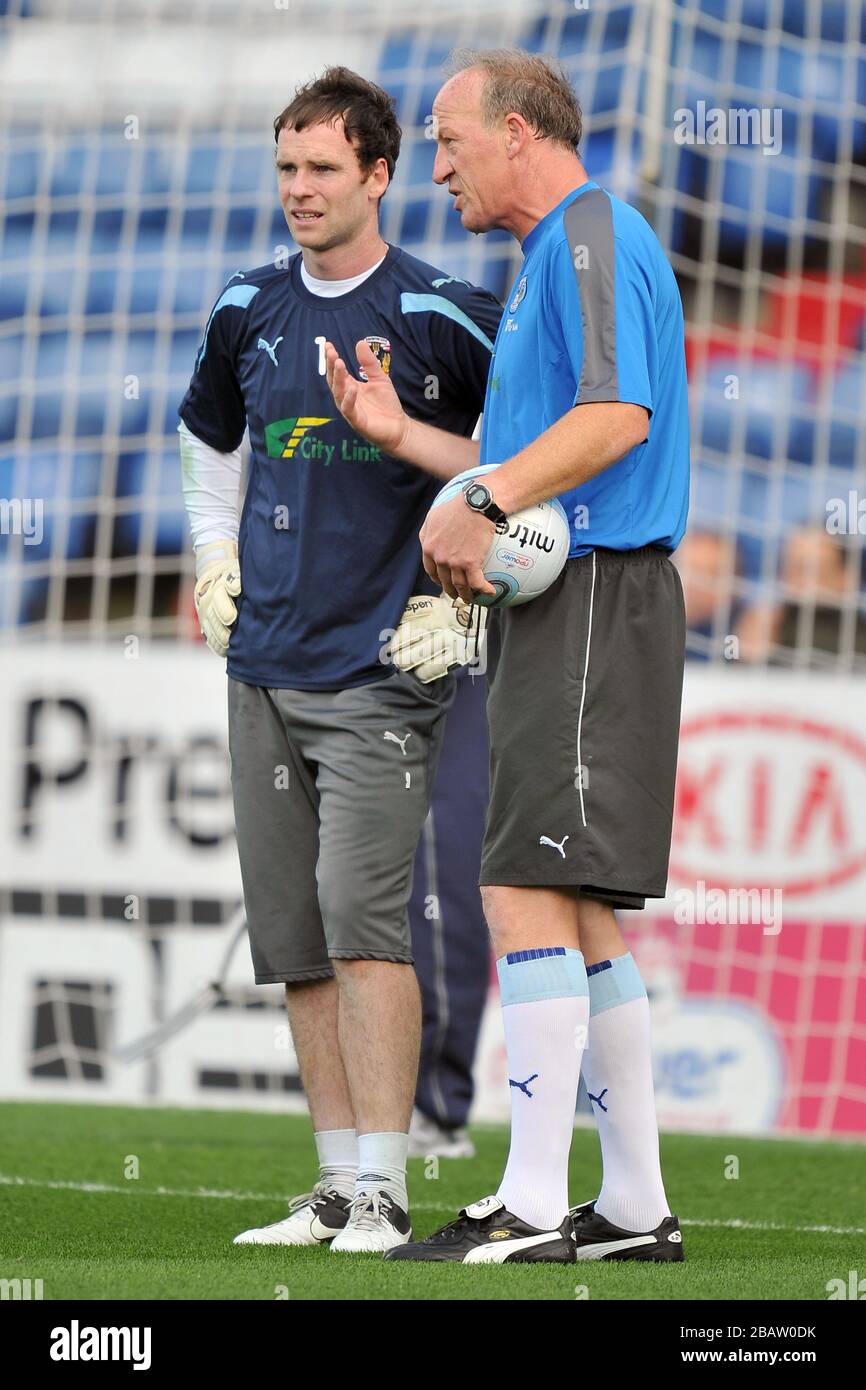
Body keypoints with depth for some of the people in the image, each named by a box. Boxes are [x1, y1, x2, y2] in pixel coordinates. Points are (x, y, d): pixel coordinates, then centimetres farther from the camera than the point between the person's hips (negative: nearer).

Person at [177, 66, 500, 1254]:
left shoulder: (440, 318, -6)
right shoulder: (247, 310, 10)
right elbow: (207, 434, 30)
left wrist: (466, 588, -2)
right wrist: (215, 561, 19)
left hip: (383, 667, -6)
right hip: (265, 666, 6)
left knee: (361, 912, -16)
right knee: (291, 929, 5)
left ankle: (384, 1190, -13)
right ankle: (338, 1186, 13)